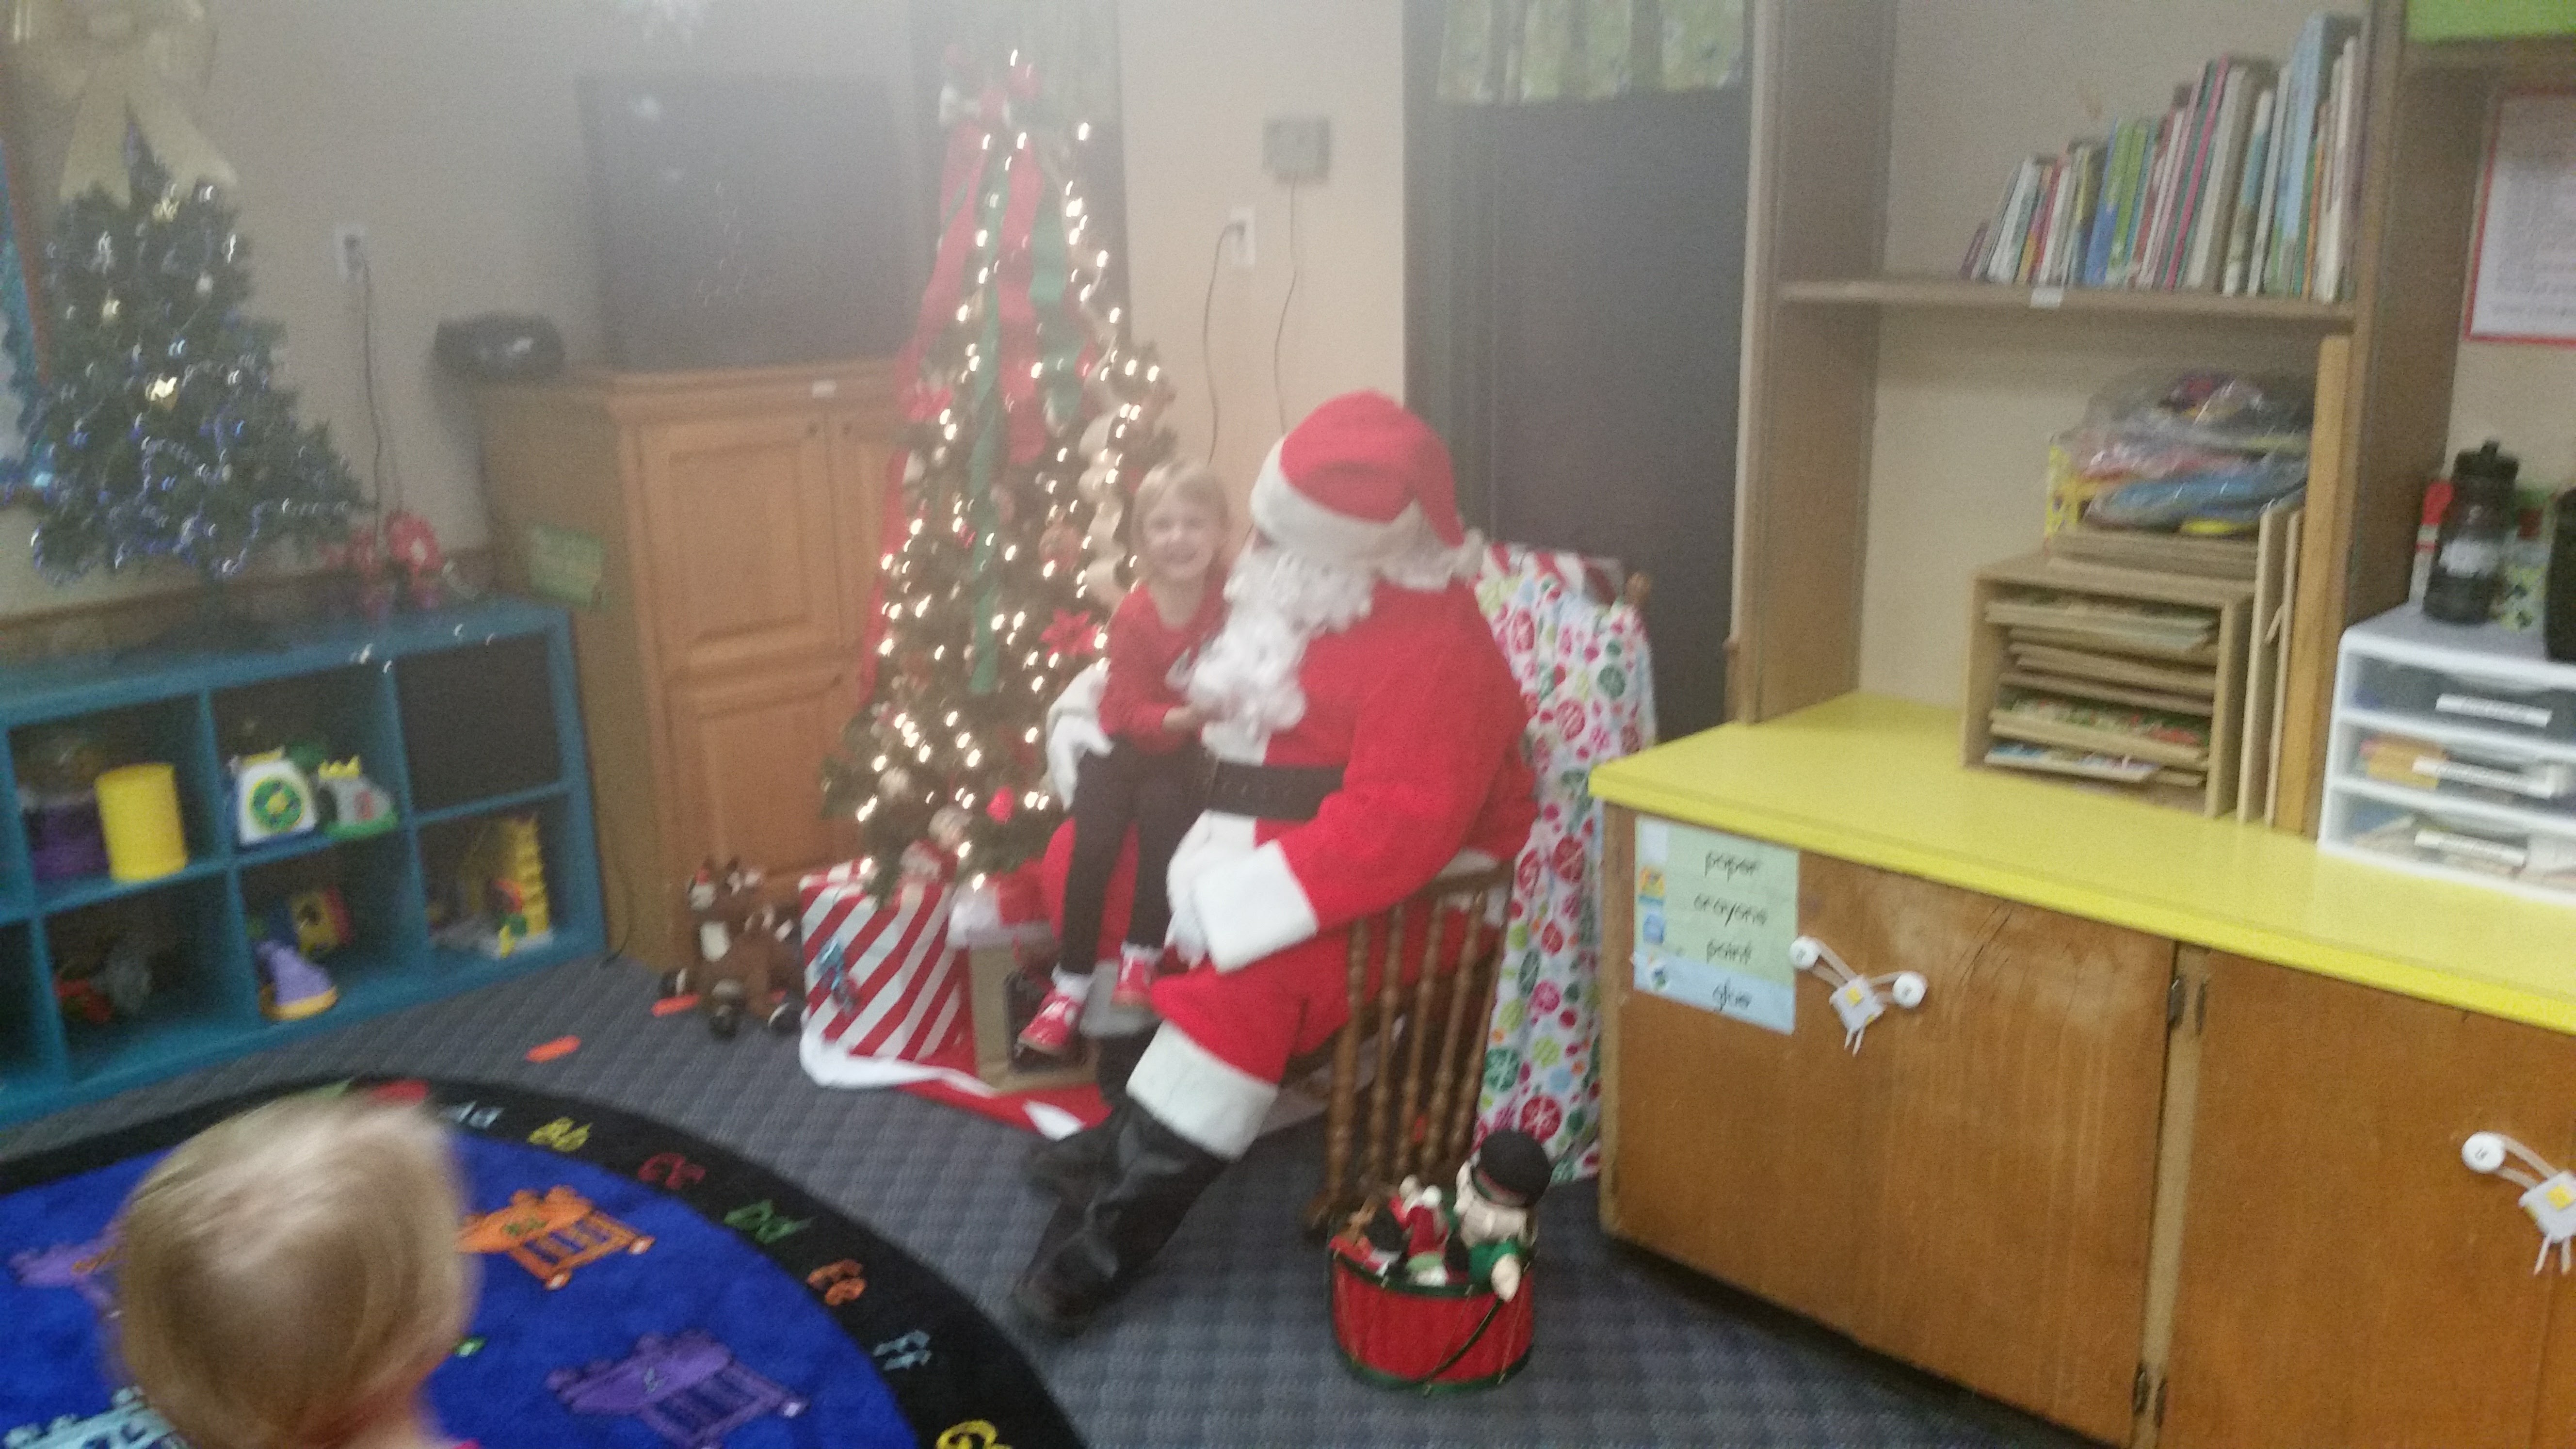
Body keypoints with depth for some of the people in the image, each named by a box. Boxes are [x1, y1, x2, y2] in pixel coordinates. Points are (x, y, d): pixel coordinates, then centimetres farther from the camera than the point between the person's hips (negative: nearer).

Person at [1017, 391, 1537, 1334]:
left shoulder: (1433, 650, -23)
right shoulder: (1274, 592, 4)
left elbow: (1396, 826, -32)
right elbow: (1165, 670, 24)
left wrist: (1237, 894, -35)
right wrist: (1087, 706, 8)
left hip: (1382, 886, -9)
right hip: (1240, 830, 10)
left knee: (1245, 968, -34)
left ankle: (1122, 1221, -21)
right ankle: (1137, 1116, 14)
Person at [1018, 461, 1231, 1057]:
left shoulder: (1235, 597, -12)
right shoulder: (1134, 616, -14)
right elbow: (1136, 715, -17)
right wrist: (1188, 715, -36)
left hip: (1198, 748, 0)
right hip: (1130, 741, 0)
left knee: (1162, 804, -30)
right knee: (1093, 838, -21)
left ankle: (1141, 957, -17)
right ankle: (1072, 982, -8)